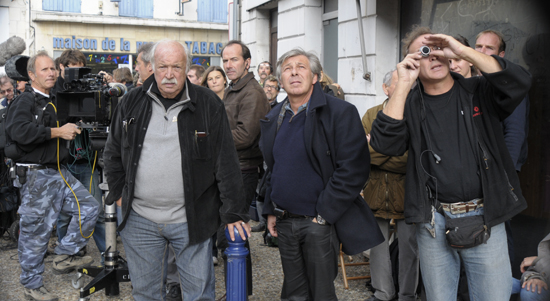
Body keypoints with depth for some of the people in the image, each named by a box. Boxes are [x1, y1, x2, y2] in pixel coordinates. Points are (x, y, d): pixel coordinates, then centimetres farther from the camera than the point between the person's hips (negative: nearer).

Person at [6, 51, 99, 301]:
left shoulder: (55, 102, 17)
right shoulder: (25, 101, -8)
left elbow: (64, 133, 36)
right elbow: (20, 131, -26)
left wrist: (72, 130, 14)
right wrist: (58, 132, -20)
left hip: (59, 172, 8)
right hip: (36, 176, -8)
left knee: (89, 207, -1)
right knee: (35, 232, 0)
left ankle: (64, 257, 11)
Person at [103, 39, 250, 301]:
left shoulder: (208, 104, -5)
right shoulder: (132, 102, 3)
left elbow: (226, 162, -5)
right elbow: (113, 152, 16)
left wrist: (233, 212, -5)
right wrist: (119, 193, 9)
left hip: (191, 220, -2)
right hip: (139, 218, 3)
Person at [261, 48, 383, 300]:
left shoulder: (340, 112, -10)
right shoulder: (274, 118, 11)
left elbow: (352, 170, -16)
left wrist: (323, 215, -16)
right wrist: (270, 211, 10)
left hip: (320, 222, -5)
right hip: (284, 223, 6)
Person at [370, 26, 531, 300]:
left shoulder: (478, 92, 3)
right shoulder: (409, 103, 3)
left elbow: (519, 82, -15)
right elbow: (384, 143, -13)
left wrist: (463, 51, -16)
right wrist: (403, 85, -15)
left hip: (485, 218, 0)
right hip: (434, 221, 1)